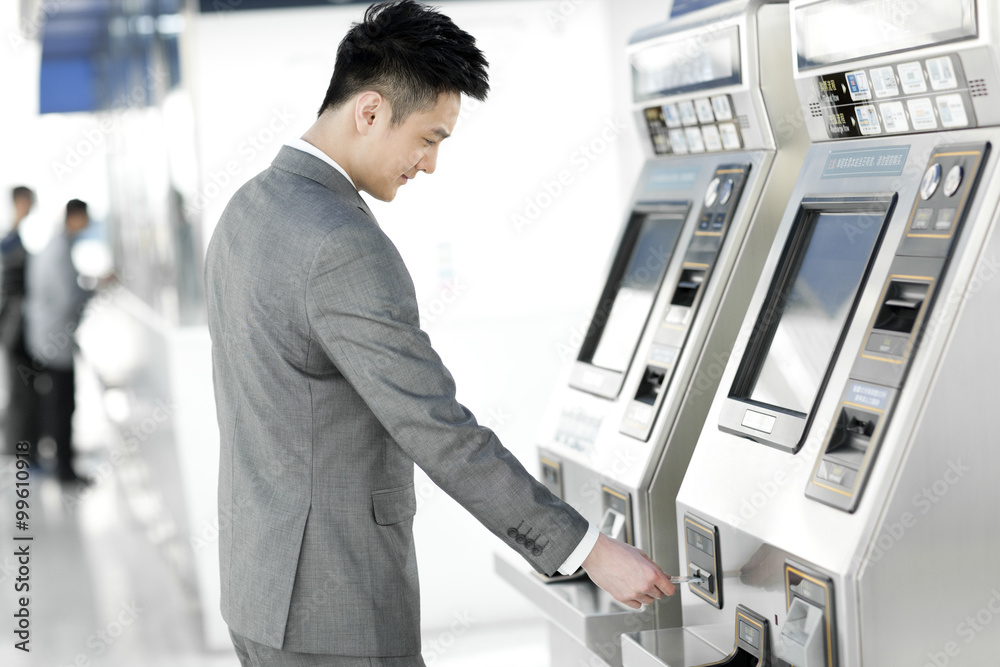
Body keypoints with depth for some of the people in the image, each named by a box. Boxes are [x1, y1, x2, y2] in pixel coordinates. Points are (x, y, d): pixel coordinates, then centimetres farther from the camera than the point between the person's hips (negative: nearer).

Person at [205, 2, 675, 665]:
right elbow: (440, 432, -24)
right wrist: (591, 551, -18)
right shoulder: (345, 249, -23)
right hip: (335, 611, -10)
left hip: (264, 582, 10)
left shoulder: (249, 211, 8)